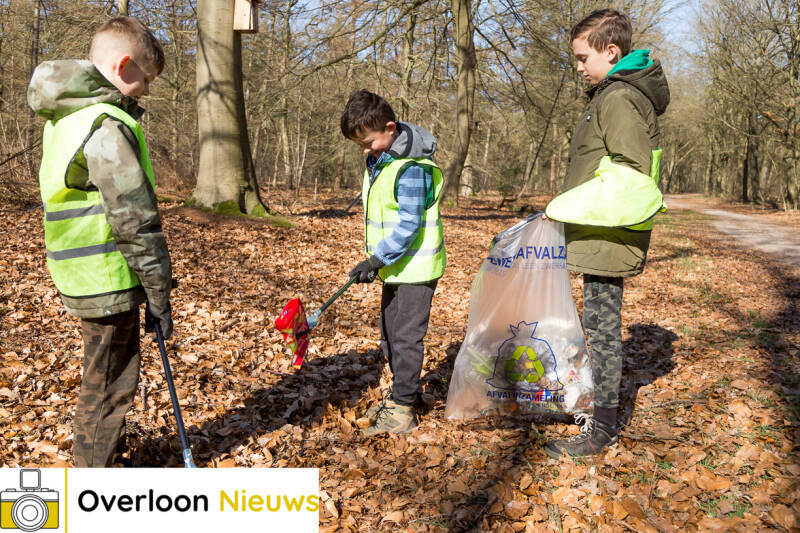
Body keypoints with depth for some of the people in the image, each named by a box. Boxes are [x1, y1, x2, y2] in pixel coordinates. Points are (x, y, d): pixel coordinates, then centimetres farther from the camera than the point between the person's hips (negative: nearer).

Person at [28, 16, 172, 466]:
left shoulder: (66, 117, 11)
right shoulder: (109, 127, -20)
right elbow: (135, 223, -21)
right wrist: (160, 295, -15)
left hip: (80, 274, 9)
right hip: (108, 281, -9)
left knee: (105, 376, 24)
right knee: (111, 384, 5)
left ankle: (97, 451, 43)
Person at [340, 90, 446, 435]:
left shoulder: (411, 168, -21)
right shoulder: (378, 160, 8)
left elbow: (409, 225, -25)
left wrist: (377, 259, -27)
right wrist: (377, 259, 18)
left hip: (416, 267, -10)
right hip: (394, 266, 10)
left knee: (406, 337, -4)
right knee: (389, 335, 16)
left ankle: (403, 408, 6)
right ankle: (404, 394, 30)